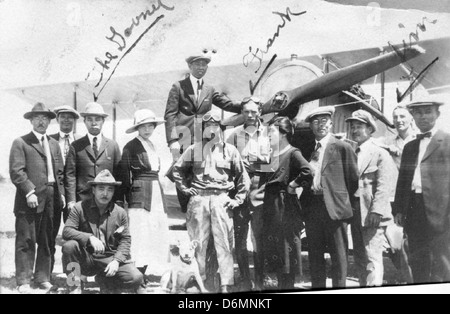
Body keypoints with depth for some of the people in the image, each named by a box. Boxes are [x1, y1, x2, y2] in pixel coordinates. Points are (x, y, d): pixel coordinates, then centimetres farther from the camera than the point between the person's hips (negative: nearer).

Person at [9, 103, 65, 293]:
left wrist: (61, 193, 9)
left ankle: (43, 278, 19)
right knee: (26, 241, -2)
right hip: (30, 199, -5)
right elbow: (16, 171, -9)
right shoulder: (21, 143, 0)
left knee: (47, 241, 10)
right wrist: (29, 192, -16)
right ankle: (23, 282, 4)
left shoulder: (54, 144, 19)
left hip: (51, 199, 6)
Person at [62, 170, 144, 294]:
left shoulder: (120, 212, 5)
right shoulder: (80, 208, -1)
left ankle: (105, 281, 10)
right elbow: (66, 231, -11)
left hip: (110, 259, 1)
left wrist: (116, 260, -15)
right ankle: (75, 288, -16)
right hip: (86, 259, -1)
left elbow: (125, 240, 2)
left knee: (136, 278, -21)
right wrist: (89, 238, -28)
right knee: (69, 246, -32)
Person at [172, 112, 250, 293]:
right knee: (197, 243, 0)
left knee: (224, 243, -4)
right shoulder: (194, 149, 12)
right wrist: (185, 188, 9)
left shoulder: (230, 150, 10)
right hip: (199, 199, 1)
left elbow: (243, 177, 11)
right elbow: (178, 169, 20)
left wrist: (238, 200, 3)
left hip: (222, 199, -1)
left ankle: (226, 285, -2)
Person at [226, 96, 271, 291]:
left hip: (261, 190, -1)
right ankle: (245, 280, 12)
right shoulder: (235, 135, 8)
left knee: (260, 237, 0)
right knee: (240, 236, 4)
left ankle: (260, 280, 9)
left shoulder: (269, 133, 7)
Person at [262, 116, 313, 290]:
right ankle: (281, 286, 21)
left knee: (286, 248, -1)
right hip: (271, 207, 8)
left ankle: (287, 287, 8)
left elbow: (307, 172, -27)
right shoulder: (273, 153, 13)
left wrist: (293, 185, -16)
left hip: (285, 207, -8)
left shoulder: (292, 153, -10)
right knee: (274, 249, 12)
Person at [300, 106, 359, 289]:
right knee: (315, 257, 12)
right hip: (311, 208, 5)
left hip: (334, 208, -5)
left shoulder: (342, 148, -2)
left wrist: (346, 204, 0)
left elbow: (353, 179, -1)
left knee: (339, 257, 0)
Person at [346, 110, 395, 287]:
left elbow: (384, 186, -11)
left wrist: (376, 212, -20)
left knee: (372, 258, -11)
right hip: (354, 213, 7)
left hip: (372, 215, -7)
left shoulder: (380, 154, -3)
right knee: (359, 258, 12)